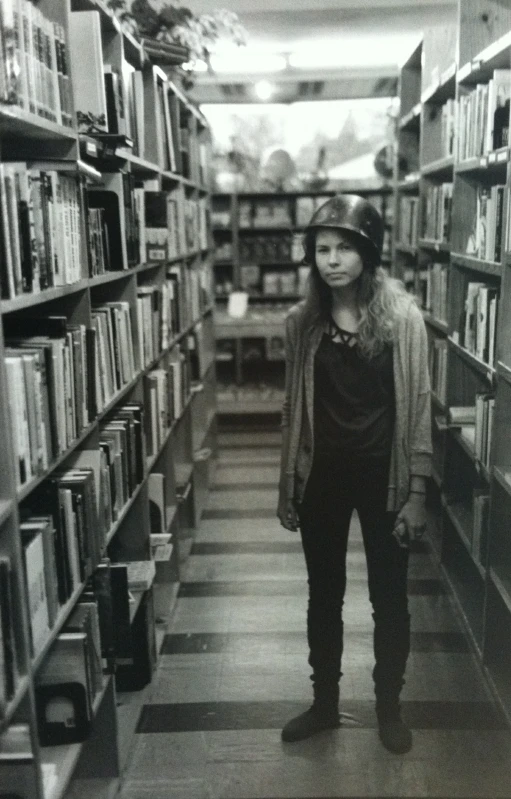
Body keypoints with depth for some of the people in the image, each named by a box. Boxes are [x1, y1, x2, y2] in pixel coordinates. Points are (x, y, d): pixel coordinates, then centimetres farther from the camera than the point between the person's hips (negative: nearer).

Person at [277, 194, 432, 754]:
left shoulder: (401, 317, -10)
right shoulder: (302, 321, -2)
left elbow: (418, 407, -7)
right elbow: (293, 407, 5)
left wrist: (416, 491, -9)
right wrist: (287, 487, 6)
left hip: (382, 475, -2)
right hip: (321, 476, 3)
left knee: (389, 599, 13)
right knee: (324, 596, 16)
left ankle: (388, 708, 35)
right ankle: (324, 703, 36)